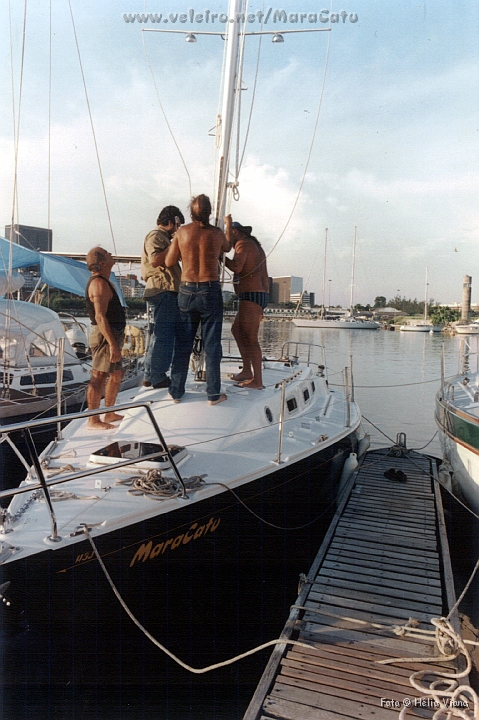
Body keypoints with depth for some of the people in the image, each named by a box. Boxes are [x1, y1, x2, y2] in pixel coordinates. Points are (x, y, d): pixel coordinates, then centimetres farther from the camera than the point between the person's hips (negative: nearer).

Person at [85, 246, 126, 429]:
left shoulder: (102, 282, 18)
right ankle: (93, 420, -1)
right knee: (99, 377, -7)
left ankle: (109, 413, 27)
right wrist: (112, 343, -27)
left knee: (116, 374, 17)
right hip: (105, 335, -11)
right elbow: (100, 316, -23)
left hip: (111, 335, 11)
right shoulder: (99, 284, -15)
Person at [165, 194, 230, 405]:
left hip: (186, 291, 2)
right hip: (210, 291, -2)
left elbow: (169, 262, 3)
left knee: (183, 344, 10)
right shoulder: (217, 233, -3)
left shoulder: (182, 232, -2)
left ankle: (176, 391, 16)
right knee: (212, 344, 4)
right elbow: (227, 247, 20)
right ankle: (213, 394, 8)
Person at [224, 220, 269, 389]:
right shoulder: (256, 246, 24)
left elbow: (236, 267, -22)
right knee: (237, 329, 20)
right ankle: (247, 371, 21)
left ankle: (257, 381, -9)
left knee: (250, 339, -10)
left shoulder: (242, 243, -5)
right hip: (261, 295, 11)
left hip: (250, 295, -11)